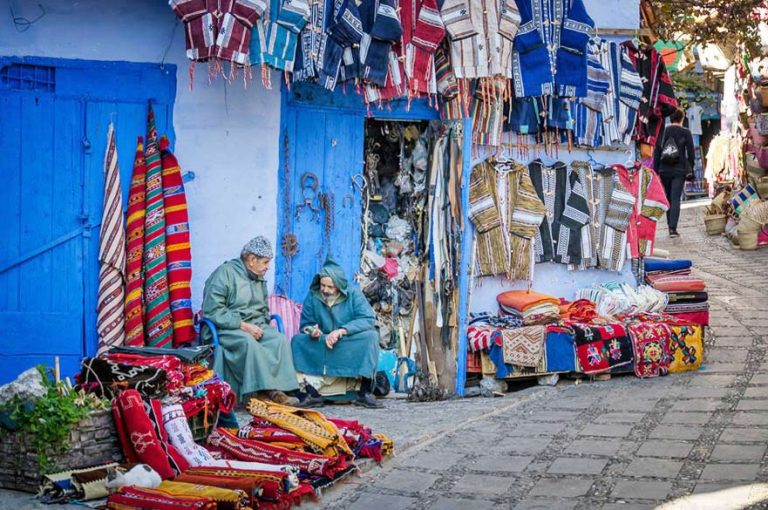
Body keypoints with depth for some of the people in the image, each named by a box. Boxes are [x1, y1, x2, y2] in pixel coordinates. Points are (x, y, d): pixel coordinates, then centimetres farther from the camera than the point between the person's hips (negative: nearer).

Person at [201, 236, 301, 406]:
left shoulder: (260, 279, 16)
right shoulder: (225, 273, -9)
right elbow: (212, 311, -17)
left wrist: (260, 325, 1)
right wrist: (243, 325, -21)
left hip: (254, 326, 7)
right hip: (226, 328, -7)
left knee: (280, 339, -22)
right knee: (248, 342, -37)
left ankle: (279, 389, -30)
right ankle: (267, 390, -37)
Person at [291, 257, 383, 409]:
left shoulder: (353, 294, -5)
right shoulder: (312, 296, 0)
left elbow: (369, 319, -18)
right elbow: (305, 324, 3)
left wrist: (341, 331, -28)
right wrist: (311, 331, -22)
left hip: (352, 348, -1)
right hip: (321, 348, 1)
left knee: (370, 336, -29)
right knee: (298, 340, -23)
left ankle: (364, 392, -29)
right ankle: (311, 388, -38)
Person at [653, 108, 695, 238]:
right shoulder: (685, 133, -3)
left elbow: (656, 153, 5)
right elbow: (691, 153, -4)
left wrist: (656, 170, 8)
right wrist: (690, 169, 7)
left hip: (664, 170, 3)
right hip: (679, 170, -3)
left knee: (668, 197, 17)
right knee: (676, 199, -5)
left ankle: (671, 226, 21)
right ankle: (672, 228, -14)